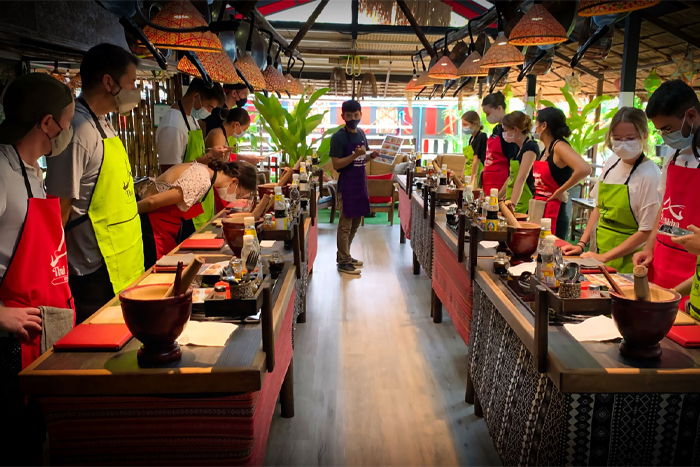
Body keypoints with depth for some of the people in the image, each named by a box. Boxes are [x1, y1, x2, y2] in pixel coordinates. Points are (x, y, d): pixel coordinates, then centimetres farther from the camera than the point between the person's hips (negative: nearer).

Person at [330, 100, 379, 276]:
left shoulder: (361, 134, 10)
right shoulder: (338, 137, -13)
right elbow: (336, 164, -17)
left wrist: (371, 156, -2)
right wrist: (355, 155, -28)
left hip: (360, 184, 8)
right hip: (347, 186, -8)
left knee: (355, 223, 15)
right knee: (345, 225, -1)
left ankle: (345, 256, 28)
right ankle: (343, 262, 9)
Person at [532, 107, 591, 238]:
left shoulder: (559, 146, -13)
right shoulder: (546, 149, 10)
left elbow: (584, 169, -30)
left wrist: (560, 191, -19)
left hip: (553, 215, -8)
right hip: (538, 212, 8)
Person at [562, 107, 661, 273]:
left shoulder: (649, 175, -15)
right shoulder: (611, 163, 3)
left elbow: (647, 232, -15)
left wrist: (604, 257, -15)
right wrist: (581, 244, 4)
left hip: (626, 263, -5)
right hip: (600, 255, 5)